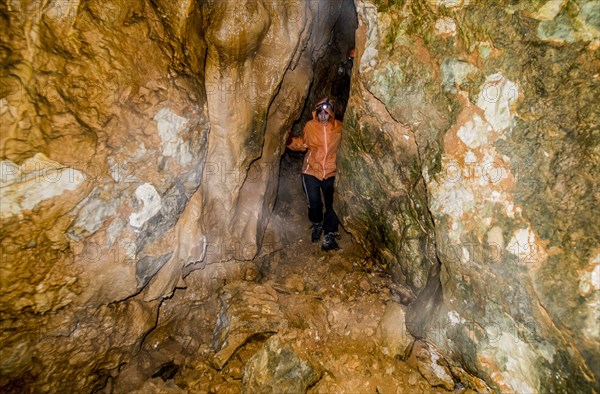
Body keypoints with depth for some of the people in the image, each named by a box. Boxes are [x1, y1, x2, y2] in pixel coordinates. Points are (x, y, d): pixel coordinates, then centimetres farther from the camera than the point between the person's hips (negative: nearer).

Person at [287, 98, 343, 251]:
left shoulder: (339, 127, -5)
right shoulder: (310, 126, -4)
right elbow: (303, 144, 6)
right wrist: (290, 140, -10)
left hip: (331, 172, 0)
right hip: (311, 171, 0)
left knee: (332, 204, 1)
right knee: (314, 203, 2)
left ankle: (329, 235, 15)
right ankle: (317, 225, 34)